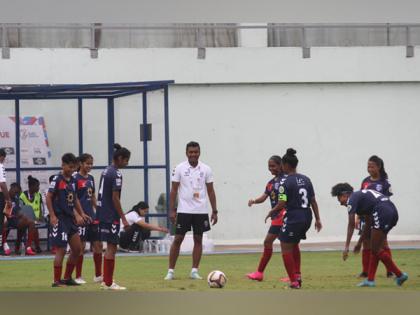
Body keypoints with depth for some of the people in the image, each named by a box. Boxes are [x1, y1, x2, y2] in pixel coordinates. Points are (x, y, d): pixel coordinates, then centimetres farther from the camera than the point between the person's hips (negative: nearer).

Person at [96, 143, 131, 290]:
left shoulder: (106, 171, 12)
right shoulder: (116, 174, -15)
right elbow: (115, 198, -18)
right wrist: (123, 218, -14)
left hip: (102, 214, 9)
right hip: (111, 216, -9)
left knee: (110, 247, 16)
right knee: (112, 247, -4)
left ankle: (106, 280, 20)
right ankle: (109, 283, -2)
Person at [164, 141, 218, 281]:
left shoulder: (206, 169, 3)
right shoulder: (180, 168, -1)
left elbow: (210, 191, 6)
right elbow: (174, 190, -1)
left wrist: (214, 211, 2)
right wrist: (172, 210, -7)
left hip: (201, 211, 2)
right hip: (184, 210, -2)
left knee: (198, 239, 3)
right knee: (178, 239, -2)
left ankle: (194, 271, 9)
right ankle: (171, 271, 3)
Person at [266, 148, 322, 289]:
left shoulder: (285, 181, -12)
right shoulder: (306, 179, 8)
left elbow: (282, 204, -16)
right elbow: (313, 201, 9)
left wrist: (271, 213, 0)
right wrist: (318, 219, 13)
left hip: (293, 218, -7)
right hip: (307, 217, 7)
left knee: (286, 248, 6)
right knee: (294, 245, 27)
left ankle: (293, 281, 3)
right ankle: (298, 275, 22)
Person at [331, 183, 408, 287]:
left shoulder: (351, 199, 2)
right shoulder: (361, 196, 28)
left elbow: (351, 225, -8)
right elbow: (369, 224, 32)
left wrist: (346, 247, -10)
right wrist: (359, 242, 36)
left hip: (382, 212, -10)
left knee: (376, 249, -2)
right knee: (375, 249, 14)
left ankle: (400, 275, -1)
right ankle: (370, 280, 14)